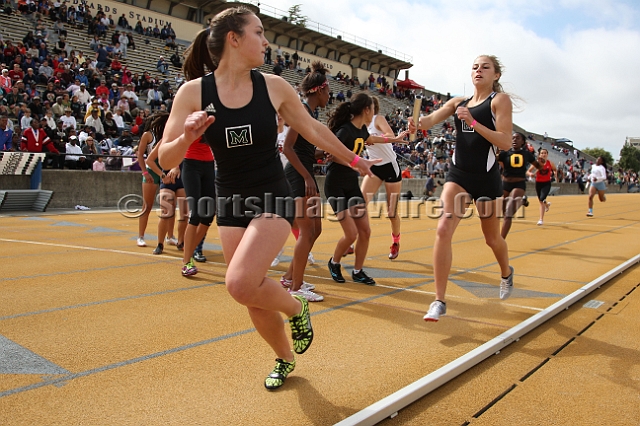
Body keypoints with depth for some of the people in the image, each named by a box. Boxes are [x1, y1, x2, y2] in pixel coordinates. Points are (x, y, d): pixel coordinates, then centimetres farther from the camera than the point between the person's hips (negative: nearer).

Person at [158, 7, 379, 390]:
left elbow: (313, 129, 9)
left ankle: (296, 307, 10)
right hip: (231, 203, 2)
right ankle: (285, 359, 38)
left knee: (241, 284, -23)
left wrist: (353, 159, 19)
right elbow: (166, 160, -7)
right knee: (253, 296, 10)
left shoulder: (274, 87, -6)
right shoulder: (194, 92, -8)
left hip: (273, 199, -2)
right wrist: (187, 137, -28)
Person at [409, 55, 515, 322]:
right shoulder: (458, 102, 12)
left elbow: (506, 142, -13)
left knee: (492, 238, 13)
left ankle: (507, 273, 48)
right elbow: (432, 118, -4)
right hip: (458, 174, 3)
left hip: (485, 176, -3)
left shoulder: (500, 100, -2)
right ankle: (439, 301, -10)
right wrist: (418, 124, -27)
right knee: (443, 229, -16)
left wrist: (473, 122, -22)